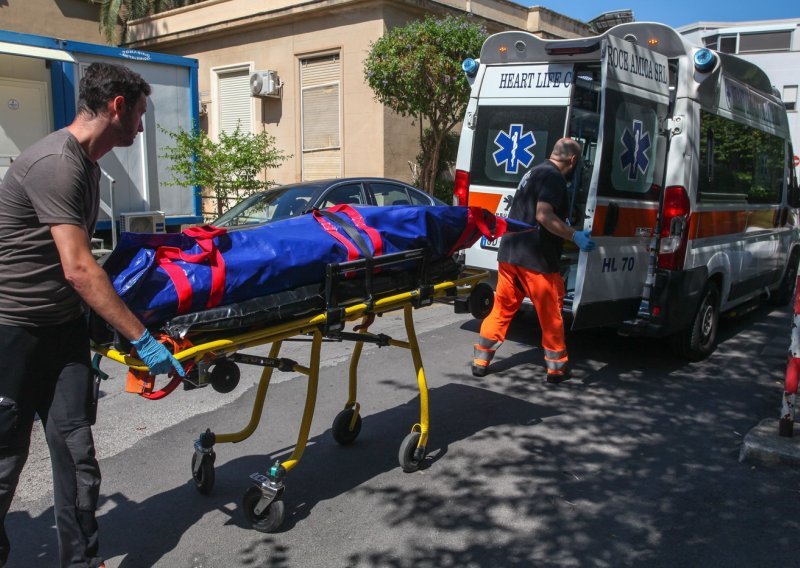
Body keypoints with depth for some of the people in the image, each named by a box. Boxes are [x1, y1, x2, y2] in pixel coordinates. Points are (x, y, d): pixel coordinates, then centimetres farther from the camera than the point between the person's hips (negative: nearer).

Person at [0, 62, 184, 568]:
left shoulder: (87, 162, 9)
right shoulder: (56, 164, -21)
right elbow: (78, 270, -26)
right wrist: (142, 339, -25)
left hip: (63, 325, 8)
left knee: (75, 445, 5)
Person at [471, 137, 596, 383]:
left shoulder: (533, 172, 18)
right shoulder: (555, 177, -11)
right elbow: (544, 215, -24)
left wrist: (564, 226, 40)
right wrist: (575, 236, -20)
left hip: (509, 254, 9)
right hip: (536, 259, -8)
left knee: (502, 309, 14)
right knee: (551, 314, 6)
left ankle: (480, 361, 16)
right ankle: (557, 367, 16)